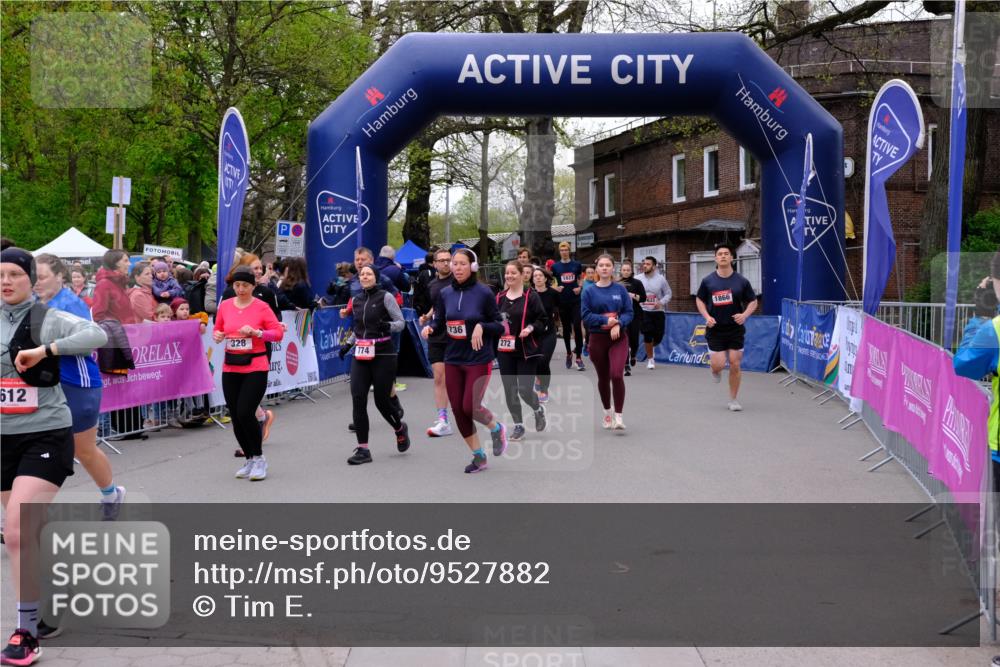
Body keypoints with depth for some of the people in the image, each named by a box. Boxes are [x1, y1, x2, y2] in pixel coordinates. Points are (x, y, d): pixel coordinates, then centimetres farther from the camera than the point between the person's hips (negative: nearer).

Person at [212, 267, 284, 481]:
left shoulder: (261, 307, -6)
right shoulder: (225, 305, 6)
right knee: (235, 417, 6)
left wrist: (256, 332, -20)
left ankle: (259, 459, 6)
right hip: (230, 368, 5)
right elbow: (217, 329, 17)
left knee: (245, 413, -14)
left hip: (255, 367, -4)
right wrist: (217, 335, -6)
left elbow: (278, 333, -6)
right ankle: (250, 460, 24)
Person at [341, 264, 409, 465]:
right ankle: (363, 449, -3)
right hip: (361, 356, 5)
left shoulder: (385, 297, -4)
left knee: (381, 400, -1)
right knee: (358, 399, -7)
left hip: (383, 355, -4)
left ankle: (400, 429, 32)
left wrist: (388, 326, -25)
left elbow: (401, 322, -6)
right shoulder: (356, 300, 12)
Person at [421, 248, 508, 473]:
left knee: (470, 407, -13)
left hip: (479, 359, -5)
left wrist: (481, 326, -22)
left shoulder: (484, 293, -8)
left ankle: (497, 428, 21)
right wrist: (429, 328, -12)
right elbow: (439, 322, 10)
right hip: (453, 360, 5)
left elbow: (499, 326, -4)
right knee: (458, 410, 5)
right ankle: (478, 456, 22)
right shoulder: (445, 294, 3)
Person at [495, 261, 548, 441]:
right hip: (505, 351, 5)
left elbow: (543, 320, -5)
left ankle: (538, 410, 25)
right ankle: (518, 426, 19)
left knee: (525, 389, -8)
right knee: (509, 390, 5)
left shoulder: (531, 296, -6)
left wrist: (530, 328, -20)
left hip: (527, 351, -5)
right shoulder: (500, 297, 8)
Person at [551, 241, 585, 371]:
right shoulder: (555, 266, 4)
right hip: (562, 301, 1)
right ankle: (568, 353, 26)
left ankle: (579, 357, -6)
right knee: (566, 328, 10)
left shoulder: (577, 265, 4)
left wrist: (580, 287, -4)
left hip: (576, 301, -1)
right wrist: (556, 288, -8)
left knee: (577, 327, -9)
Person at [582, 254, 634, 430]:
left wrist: (618, 324, -18)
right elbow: (586, 316, -6)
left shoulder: (620, 289, 2)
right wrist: (606, 320, -17)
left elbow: (629, 312, 0)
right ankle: (607, 412, 33)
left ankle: (619, 416, -9)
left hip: (618, 338, -1)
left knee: (617, 375, -18)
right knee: (603, 378, 13)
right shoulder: (589, 292, -1)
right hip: (597, 338, 1)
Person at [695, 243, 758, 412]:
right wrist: (707, 316, -7)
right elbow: (699, 300, 10)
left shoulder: (741, 281, -3)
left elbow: (753, 302, 5)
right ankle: (716, 371, 32)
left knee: (735, 365, 1)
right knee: (718, 365, -8)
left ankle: (733, 400, 17)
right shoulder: (708, 281, -2)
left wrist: (745, 314, -14)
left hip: (735, 328, 0)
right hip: (715, 328, 0)